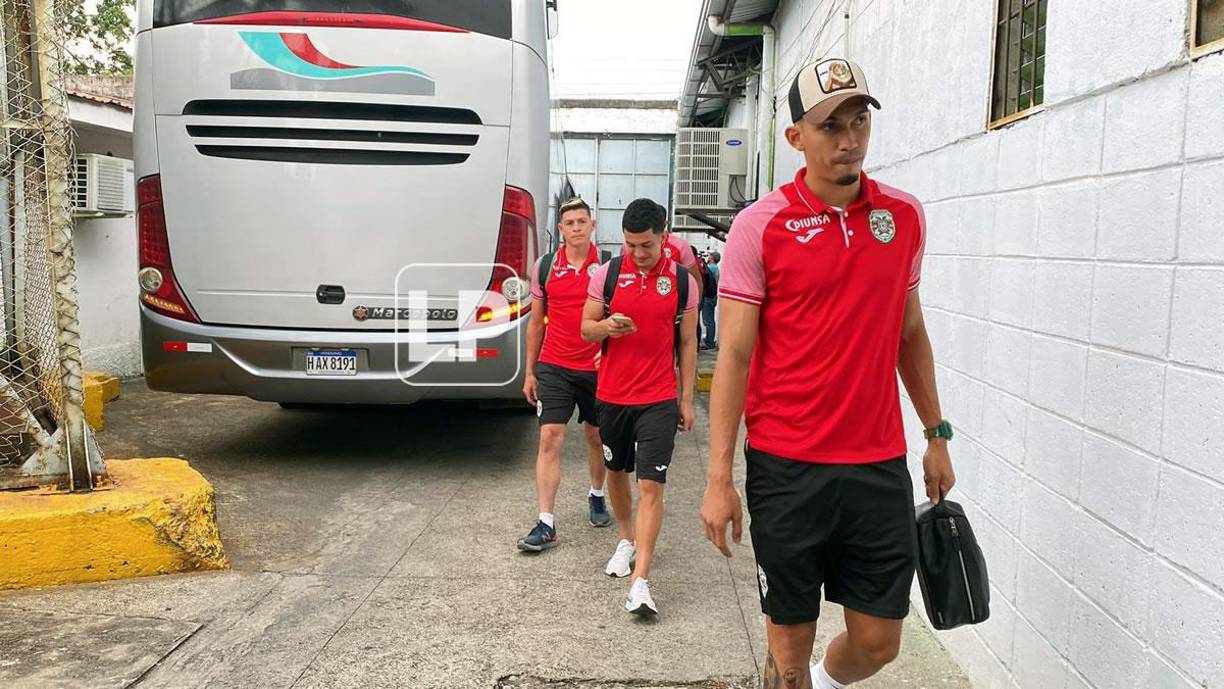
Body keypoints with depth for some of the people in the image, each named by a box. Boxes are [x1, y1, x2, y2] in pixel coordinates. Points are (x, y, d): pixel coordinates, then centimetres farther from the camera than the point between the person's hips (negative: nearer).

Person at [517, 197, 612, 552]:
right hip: (553, 367, 0)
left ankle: (597, 496, 39)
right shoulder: (544, 266, 3)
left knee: (596, 436, 14)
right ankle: (546, 523, -5)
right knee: (550, 439, -7)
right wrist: (529, 372, 8)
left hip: (597, 367, 0)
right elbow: (536, 322, 9)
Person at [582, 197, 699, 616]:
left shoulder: (682, 281, -1)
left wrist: (686, 400, 5)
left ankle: (640, 581, -8)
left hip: (659, 400, -2)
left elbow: (687, 344, 6)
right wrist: (607, 326, -19)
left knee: (651, 485, -9)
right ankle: (626, 540, 41)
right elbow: (586, 330, 5)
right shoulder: (607, 274, 0)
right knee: (617, 472, 17)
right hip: (612, 395, 2)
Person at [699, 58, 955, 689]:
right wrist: (718, 479, -10)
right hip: (787, 469, -3)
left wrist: (937, 435, 17)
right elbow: (733, 355, -7)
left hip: (880, 465, 4)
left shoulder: (905, 215, 6)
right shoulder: (759, 225, -7)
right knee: (790, 637, 10)